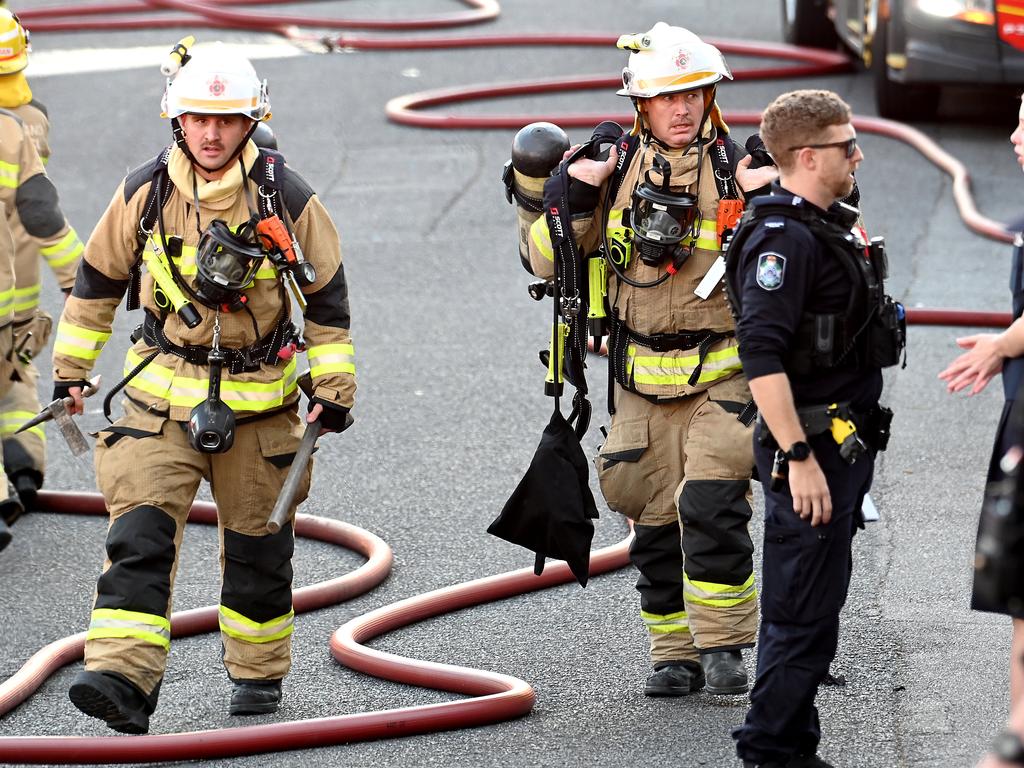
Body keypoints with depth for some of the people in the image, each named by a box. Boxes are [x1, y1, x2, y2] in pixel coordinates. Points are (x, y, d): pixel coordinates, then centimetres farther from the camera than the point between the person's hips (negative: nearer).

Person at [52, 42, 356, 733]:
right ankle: (125, 680, -23)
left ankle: (259, 674, 30)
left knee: (258, 544, 11)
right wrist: (71, 366, 12)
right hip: (164, 392, 0)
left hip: (260, 401, 0)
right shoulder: (144, 194, -6)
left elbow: (327, 295, 1)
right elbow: (98, 279, 9)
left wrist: (334, 386, 0)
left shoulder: (287, 198, -9)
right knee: (140, 532, -15)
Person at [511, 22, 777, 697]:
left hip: (723, 376, -3)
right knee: (657, 525, 6)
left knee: (711, 506, -17)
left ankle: (724, 645, -7)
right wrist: (573, 197, -10)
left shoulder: (740, 170, -4)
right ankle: (676, 658, 17)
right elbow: (548, 261, 5)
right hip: (643, 383, 3)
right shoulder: (615, 169, 4)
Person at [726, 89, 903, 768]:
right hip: (812, 447, -10)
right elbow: (762, 355, -25)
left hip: (844, 445, 10)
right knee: (803, 613, -7)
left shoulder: (830, 227, 14)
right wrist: (799, 458, -27)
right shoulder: (783, 237, -18)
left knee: (806, 609, 15)